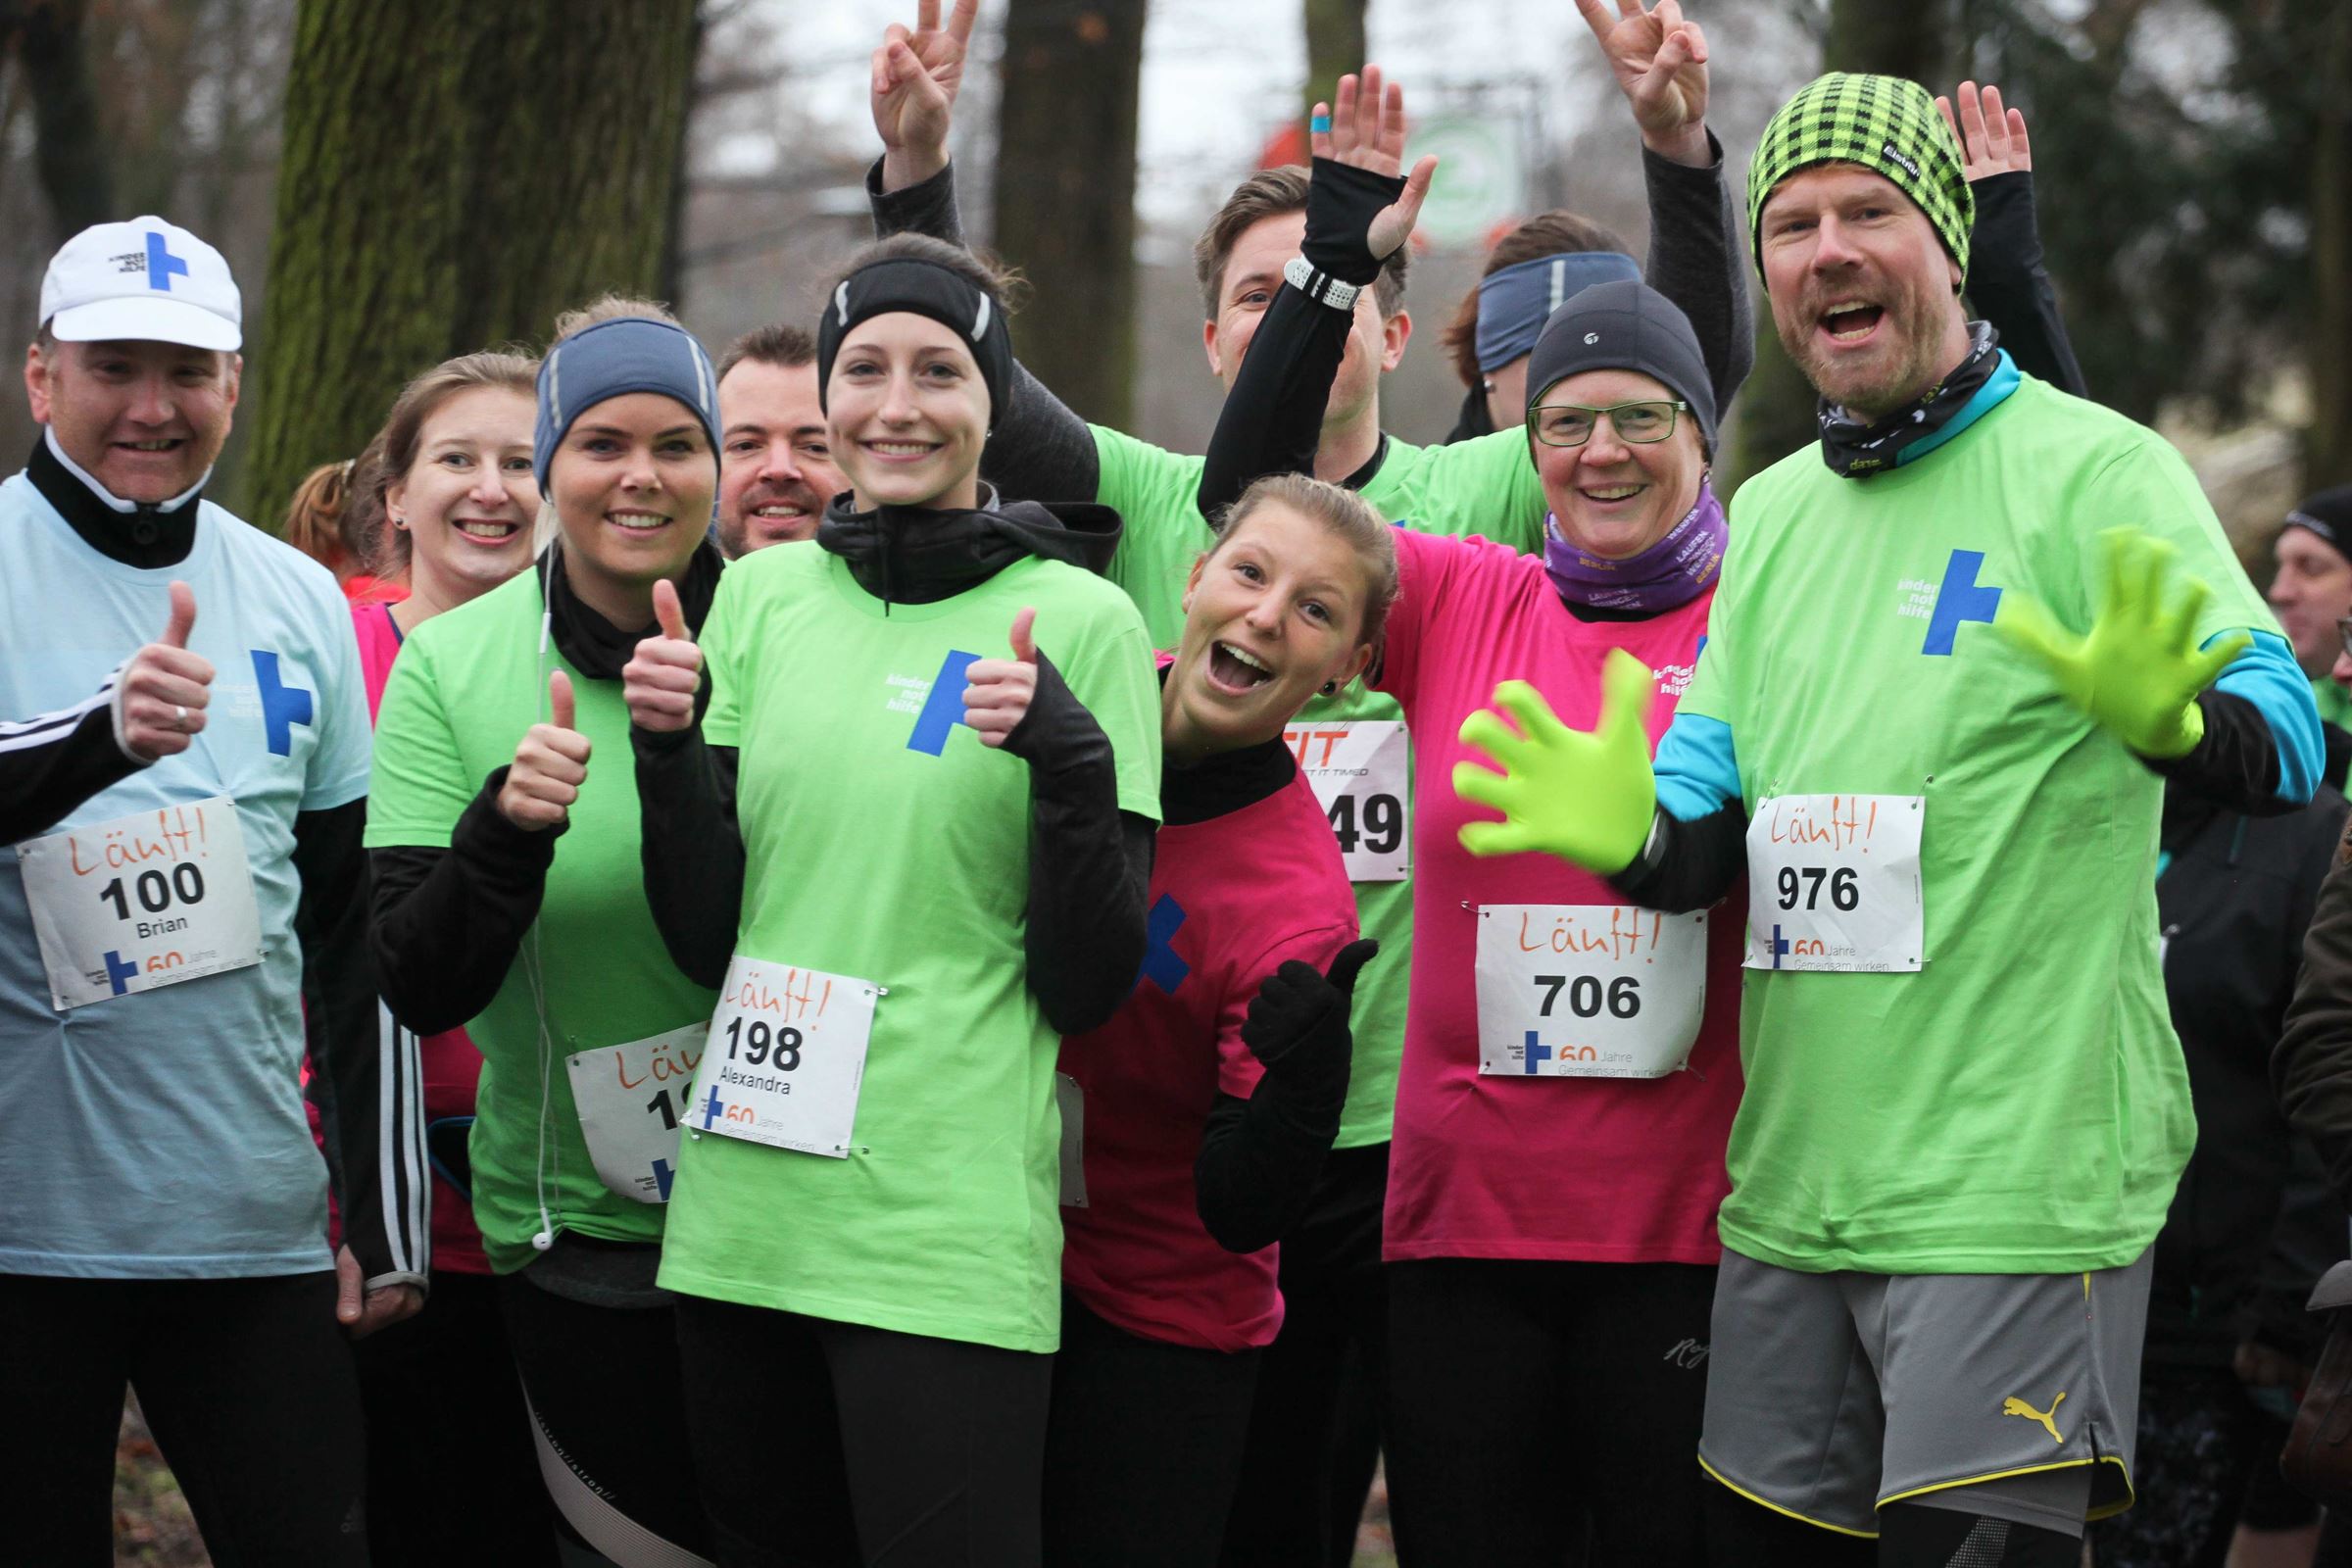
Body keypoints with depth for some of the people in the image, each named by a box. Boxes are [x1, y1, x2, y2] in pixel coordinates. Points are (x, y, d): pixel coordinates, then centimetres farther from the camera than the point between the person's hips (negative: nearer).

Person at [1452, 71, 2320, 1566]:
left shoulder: (2095, 471, -6)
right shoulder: (1770, 513, 16)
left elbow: (2287, 739, -17)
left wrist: (2164, 720, -41)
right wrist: (1629, 834, -6)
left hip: (2015, 1187, -7)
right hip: (1788, 1178, 7)